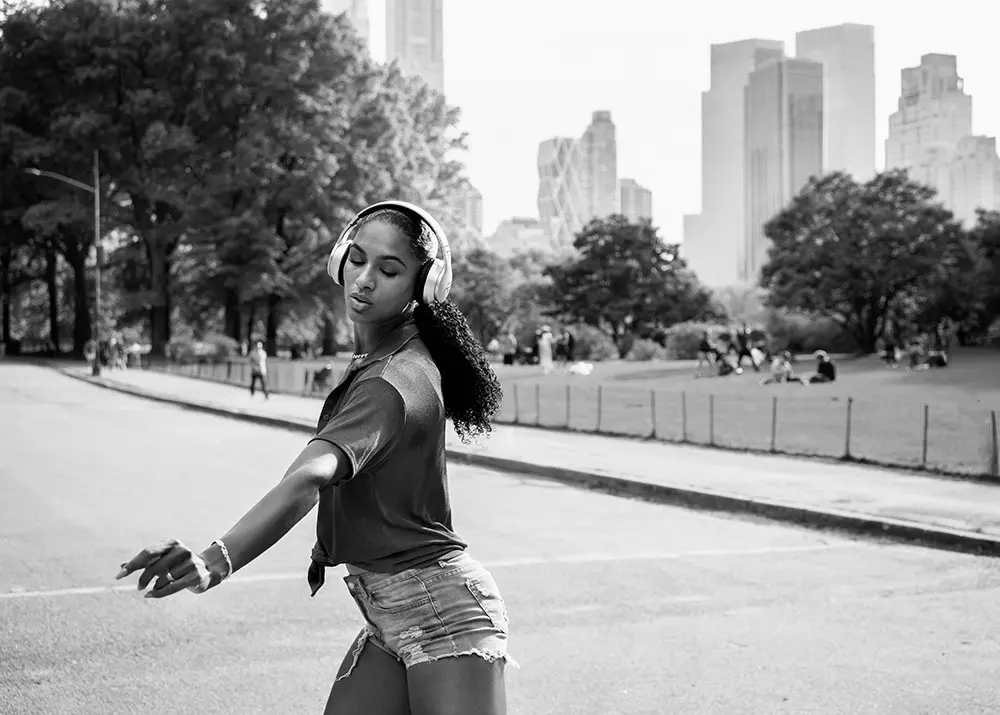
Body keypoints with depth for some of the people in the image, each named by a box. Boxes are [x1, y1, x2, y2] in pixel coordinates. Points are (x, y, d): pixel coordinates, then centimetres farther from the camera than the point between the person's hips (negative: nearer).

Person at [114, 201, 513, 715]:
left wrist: (218, 560, -51)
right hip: (389, 618, 9)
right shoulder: (371, 359, 8)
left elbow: (308, 478, -39)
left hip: (442, 613, -9)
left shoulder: (393, 384, -23)